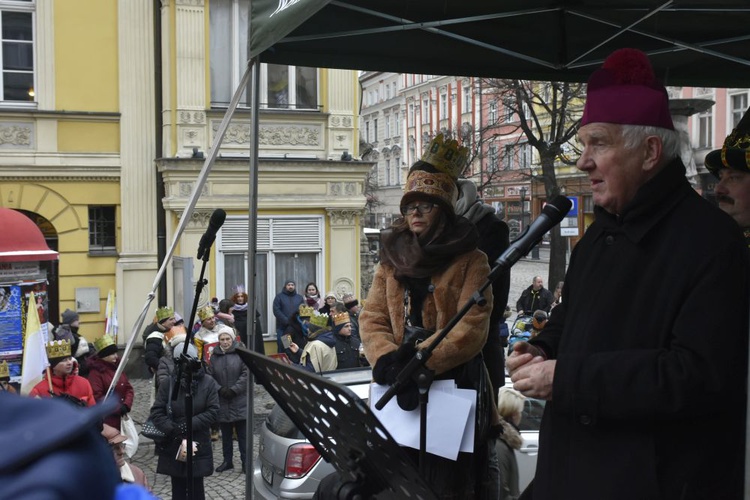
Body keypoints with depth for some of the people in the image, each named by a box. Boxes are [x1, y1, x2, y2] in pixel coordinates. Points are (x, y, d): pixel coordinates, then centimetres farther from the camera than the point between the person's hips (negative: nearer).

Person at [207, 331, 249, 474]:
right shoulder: (215, 356, 7)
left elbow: (246, 373, -10)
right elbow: (210, 376, 7)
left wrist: (234, 389, -14)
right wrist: (220, 389, -7)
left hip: (240, 401, -4)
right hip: (222, 402, 4)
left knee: (242, 434, 1)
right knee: (225, 434, 14)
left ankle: (245, 461, 8)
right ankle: (227, 461, 24)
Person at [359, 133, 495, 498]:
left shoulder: (470, 261, -3)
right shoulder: (391, 258, 12)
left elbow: (472, 329, -14)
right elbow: (372, 319, 5)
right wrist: (387, 359, -15)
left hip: (454, 385, -4)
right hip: (400, 387, 4)